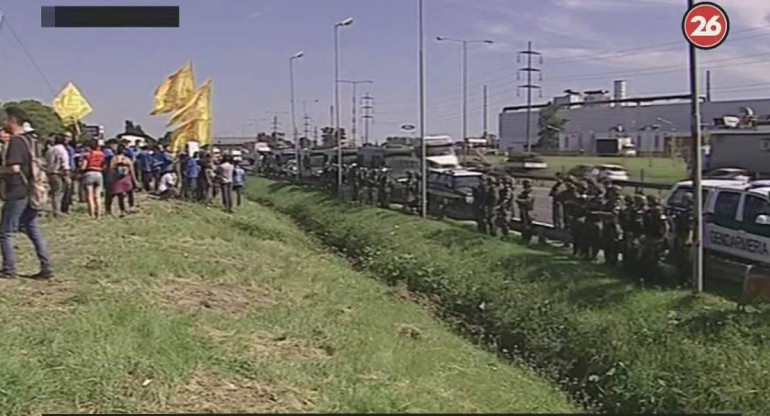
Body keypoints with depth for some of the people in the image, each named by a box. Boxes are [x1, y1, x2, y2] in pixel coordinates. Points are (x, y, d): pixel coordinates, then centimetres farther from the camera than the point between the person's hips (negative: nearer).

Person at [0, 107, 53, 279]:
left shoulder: (15, 141, -14)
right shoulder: (30, 141, 13)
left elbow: (14, 168, -24)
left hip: (16, 194, -8)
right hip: (29, 192, 8)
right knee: (33, 231, 10)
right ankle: (46, 268, 7)